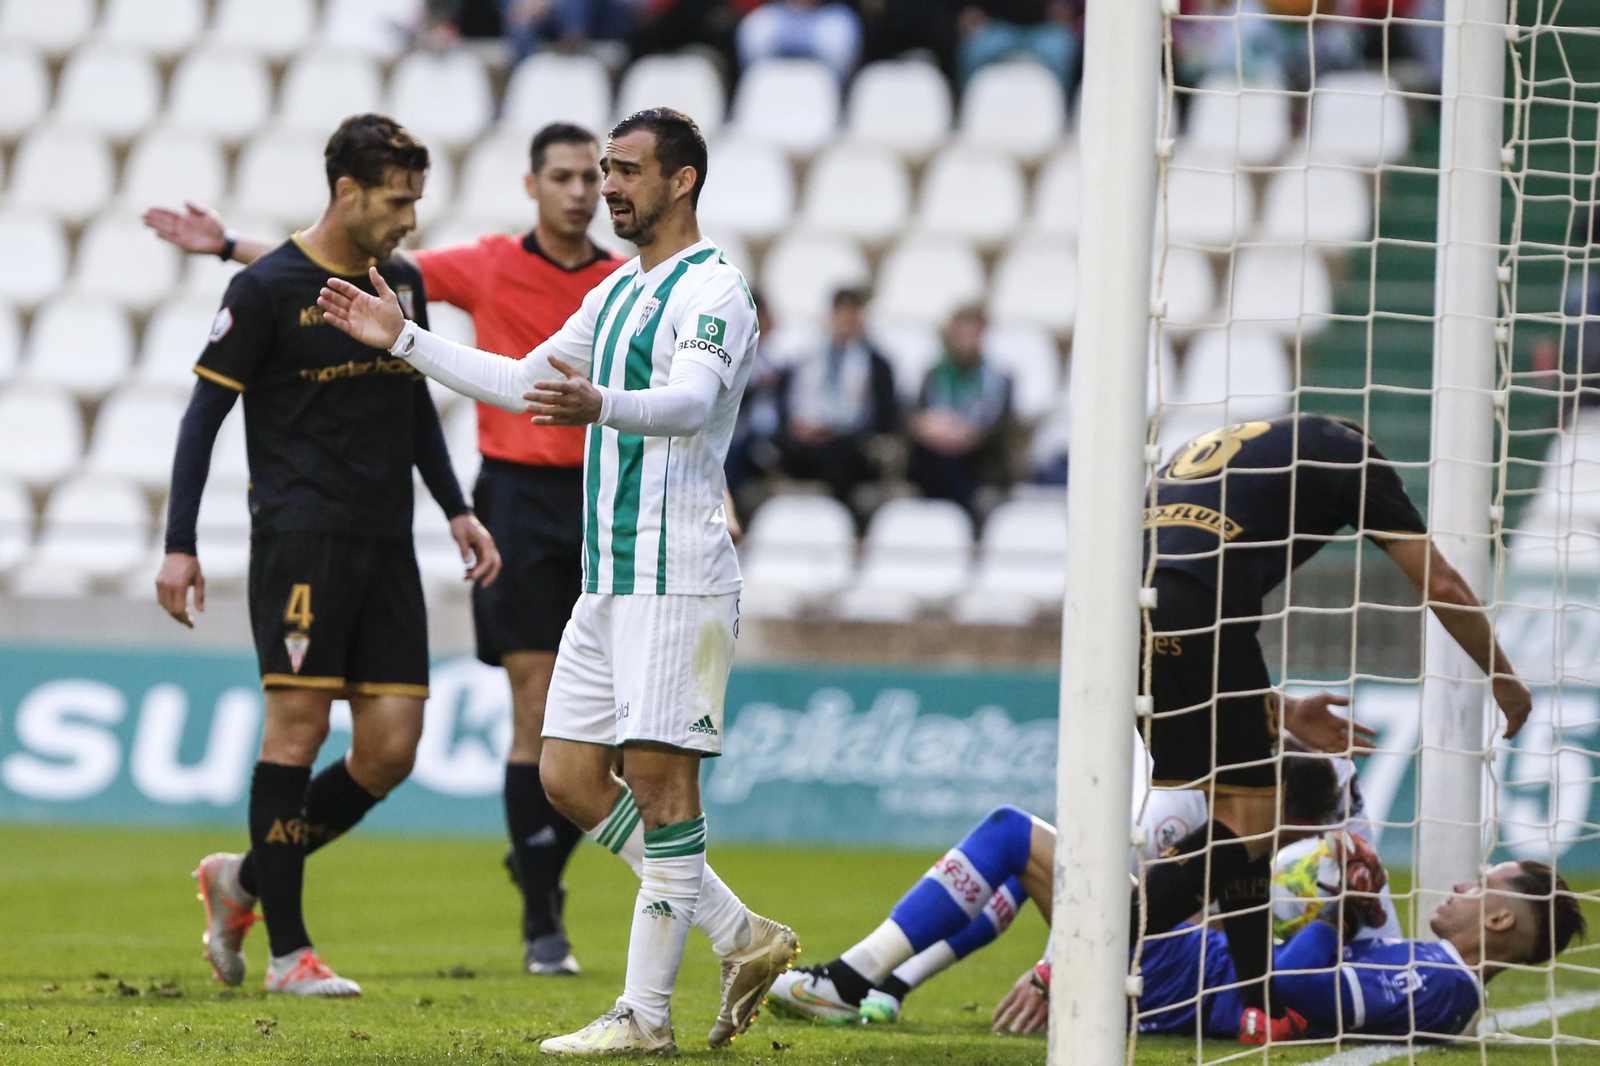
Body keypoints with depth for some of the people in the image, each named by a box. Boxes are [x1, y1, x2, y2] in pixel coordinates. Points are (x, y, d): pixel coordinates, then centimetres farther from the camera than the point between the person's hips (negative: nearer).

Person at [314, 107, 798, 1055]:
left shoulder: (712, 287, -9)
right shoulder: (617, 292, 20)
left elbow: (692, 400, -28)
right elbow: (522, 383, 30)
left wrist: (600, 405, -47)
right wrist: (403, 338, 27)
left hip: (678, 574, -9)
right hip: (610, 576, 9)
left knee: (659, 776, -9)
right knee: (571, 775, 6)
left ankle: (646, 1012, -7)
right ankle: (742, 939, 13)